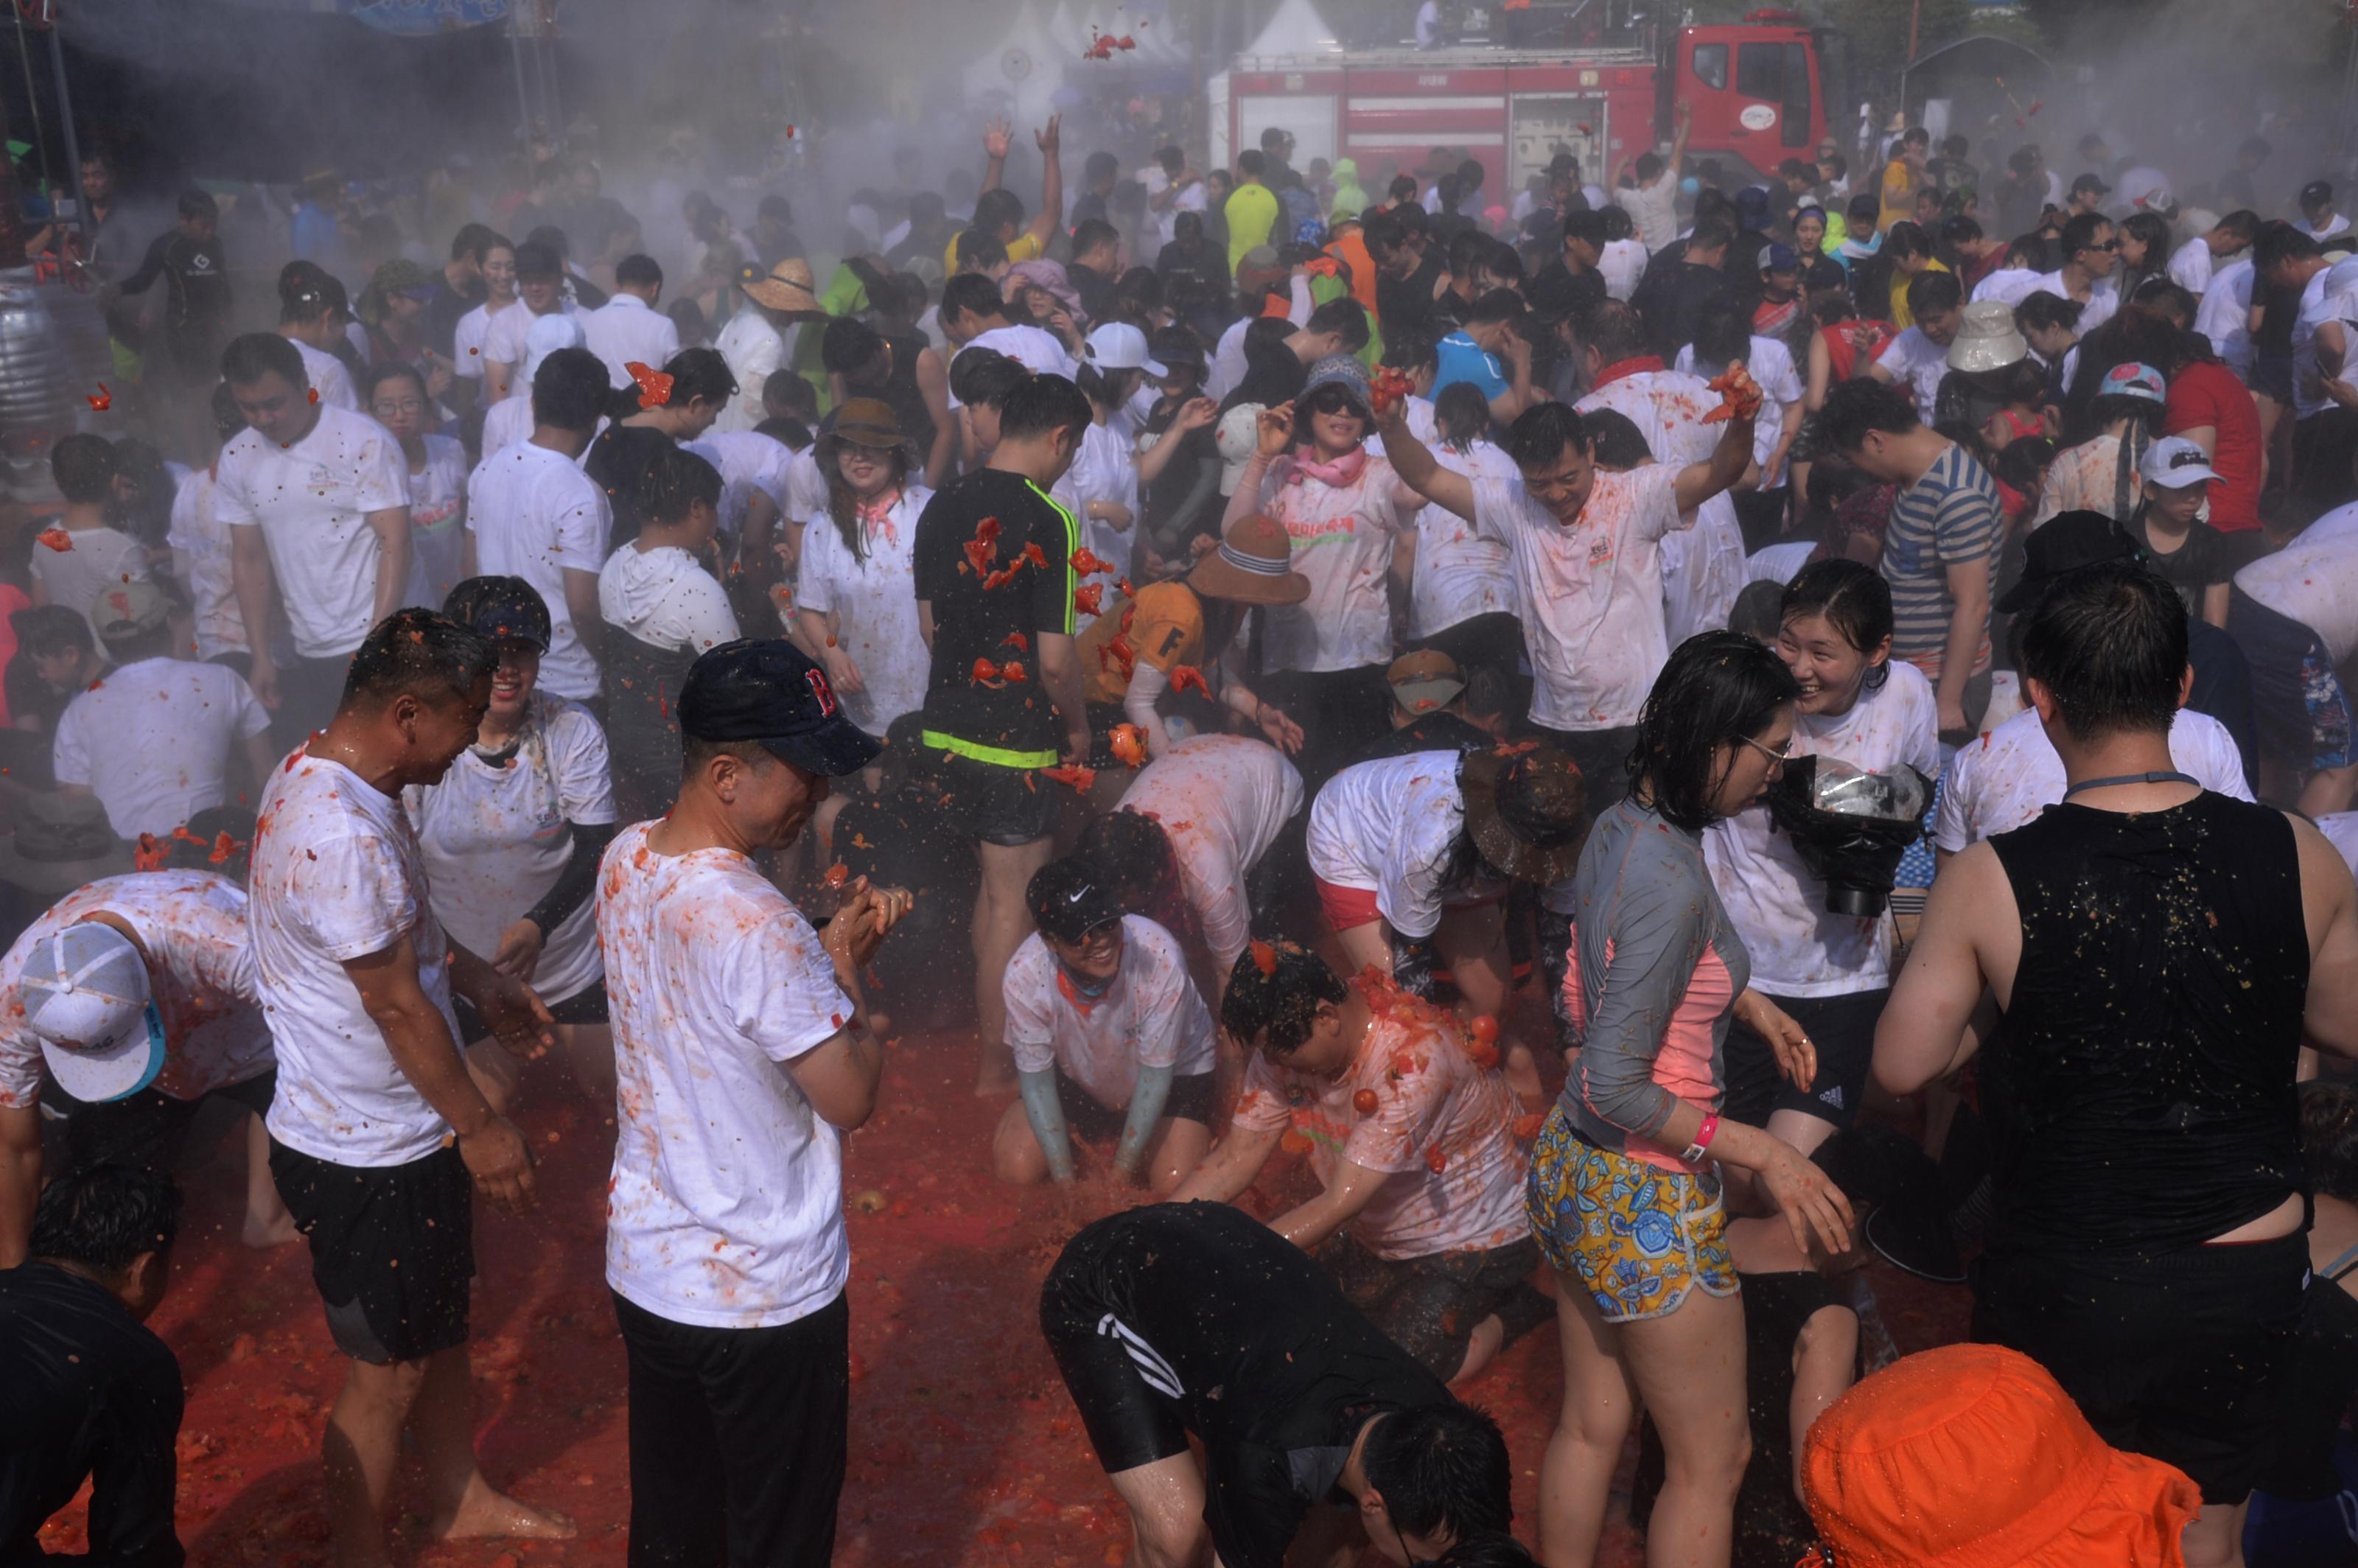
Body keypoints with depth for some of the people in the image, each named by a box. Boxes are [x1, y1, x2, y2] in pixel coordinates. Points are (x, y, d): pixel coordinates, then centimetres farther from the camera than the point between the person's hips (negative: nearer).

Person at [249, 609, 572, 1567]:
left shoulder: (320, 774, 1)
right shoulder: (342, 835, -31)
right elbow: (396, 1004, -24)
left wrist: (475, 978, 14)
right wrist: (480, 1126, -14)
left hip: (397, 1131, 10)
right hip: (368, 1157, -10)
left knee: (439, 1327, 25)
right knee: (385, 1373, 8)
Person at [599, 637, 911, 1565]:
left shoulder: (625, 860, -4)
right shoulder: (758, 928, -30)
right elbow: (852, 1098, -20)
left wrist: (827, 950, -2)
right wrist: (845, 967, -8)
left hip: (644, 1269, 8)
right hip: (765, 1297, -8)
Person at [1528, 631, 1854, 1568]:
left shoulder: (1620, 826, 1)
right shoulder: (1671, 881, -26)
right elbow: (1614, 1087, -25)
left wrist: (1744, 1001, 11)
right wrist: (1762, 1153, -19)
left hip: (1570, 1169, 9)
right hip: (1645, 1199, -9)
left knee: (1590, 1429, 22)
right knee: (1711, 1459, 10)